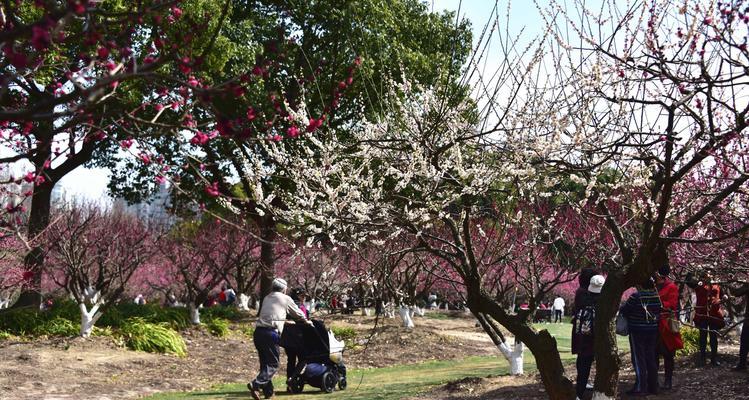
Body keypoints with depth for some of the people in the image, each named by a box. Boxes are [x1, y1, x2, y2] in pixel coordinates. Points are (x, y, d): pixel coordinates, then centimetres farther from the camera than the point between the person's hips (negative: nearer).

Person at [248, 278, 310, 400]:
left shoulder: (266, 298, 24)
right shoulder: (285, 299, 8)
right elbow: (297, 313, 19)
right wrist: (306, 321, 38)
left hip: (258, 332, 6)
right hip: (271, 333, -6)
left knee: (265, 363, 14)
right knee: (273, 364, -3)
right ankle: (256, 384, -21)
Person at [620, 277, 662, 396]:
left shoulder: (635, 297, -19)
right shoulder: (657, 297, -2)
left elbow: (623, 310, -12)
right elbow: (659, 311, 5)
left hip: (637, 331, -5)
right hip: (653, 331, 6)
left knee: (638, 359, 1)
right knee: (651, 358, 14)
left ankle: (641, 387, 0)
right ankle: (653, 386, 20)